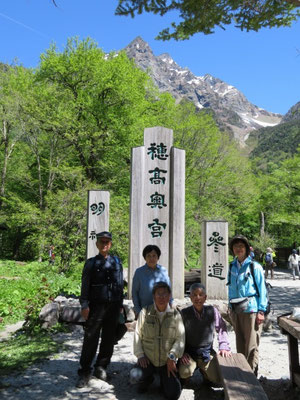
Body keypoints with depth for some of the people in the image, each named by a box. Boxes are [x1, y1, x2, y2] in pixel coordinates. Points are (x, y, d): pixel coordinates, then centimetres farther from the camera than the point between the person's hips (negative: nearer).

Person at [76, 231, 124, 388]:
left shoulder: (117, 262, 9)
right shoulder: (91, 263, 3)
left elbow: (120, 285, 11)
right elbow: (85, 285, -1)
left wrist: (120, 305, 8)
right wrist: (84, 305, -8)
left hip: (113, 306, 3)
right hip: (96, 306, -3)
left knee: (109, 339, 10)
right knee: (90, 338, -1)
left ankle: (100, 368, 26)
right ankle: (84, 372, 13)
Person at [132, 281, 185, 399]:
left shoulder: (175, 315, -3)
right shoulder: (145, 312, -3)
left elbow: (180, 338, -5)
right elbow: (137, 334, 0)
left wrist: (172, 357, -15)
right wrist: (140, 355, -8)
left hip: (167, 362, 0)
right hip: (148, 360, 0)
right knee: (135, 376, -28)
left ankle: (165, 380, 24)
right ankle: (147, 378, 11)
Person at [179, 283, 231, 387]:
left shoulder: (212, 311, -7)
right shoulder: (185, 313, -11)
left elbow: (221, 328, 4)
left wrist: (224, 346, -4)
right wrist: (182, 353, -10)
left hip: (207, 352, 2)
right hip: (189, 352, -2)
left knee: (220, 379, -9)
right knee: (185, 373, -27)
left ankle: (204, 370, 23)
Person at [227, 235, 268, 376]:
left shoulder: (255, 267, -7)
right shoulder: (232, 267, 8)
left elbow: (262, 289, -6)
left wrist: (261, 311, -9)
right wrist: (231, 307, 14)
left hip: (251, 309, -5)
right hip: (236, 310, 5)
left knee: (251, 344, -1)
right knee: (240, 343, 15)